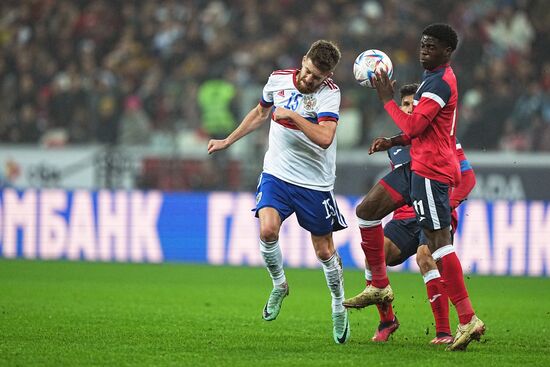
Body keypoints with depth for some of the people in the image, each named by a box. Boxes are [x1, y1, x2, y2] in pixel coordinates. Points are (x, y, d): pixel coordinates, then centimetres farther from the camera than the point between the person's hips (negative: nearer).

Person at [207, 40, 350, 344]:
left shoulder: (330, 93, -14)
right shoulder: (278, 80, -2)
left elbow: (325, 138, -28)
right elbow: (261, 113, 19)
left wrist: (292, 115, -30)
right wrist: (227, 141, 23)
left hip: (315, 183, -2)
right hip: (277, 174, 2)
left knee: (324, 251, 5)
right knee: (267, 230, -22)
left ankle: (339, 306, 29)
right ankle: (279, 285, 6)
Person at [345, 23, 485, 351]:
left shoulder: (439, 83, -16)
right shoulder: (434, 78, 17)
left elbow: (413, 126, -21)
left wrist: (388, 100, -9)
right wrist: (395, 142, 13)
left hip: (432, 172, -11)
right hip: (417, 167, 11)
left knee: (438, 243, -13)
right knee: (367, 211, 14)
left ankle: (468, 321, -15)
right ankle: (380, 287, 22)